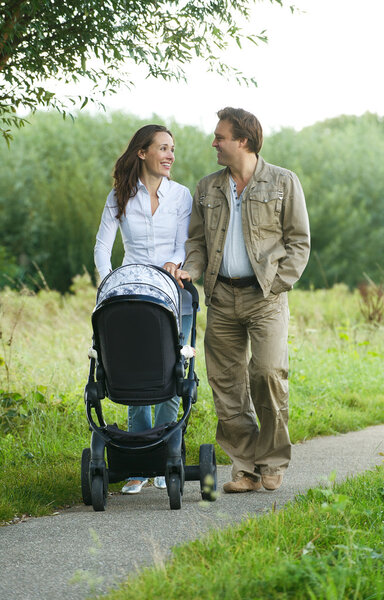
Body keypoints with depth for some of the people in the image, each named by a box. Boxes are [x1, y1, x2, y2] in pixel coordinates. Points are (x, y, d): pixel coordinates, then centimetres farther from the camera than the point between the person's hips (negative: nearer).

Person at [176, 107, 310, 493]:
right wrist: (191, 269, -3)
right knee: (226, 382, -1)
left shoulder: (283, 183, 3)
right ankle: (246, 467, 6)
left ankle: (272, 461, 0)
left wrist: (277, 284, -7)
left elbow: (299, 241, 3)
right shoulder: (207, 188, 14)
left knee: (268, 371, -16)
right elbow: (197, 240, 17)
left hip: (266, 296, -4)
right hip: (221, 297, 4)